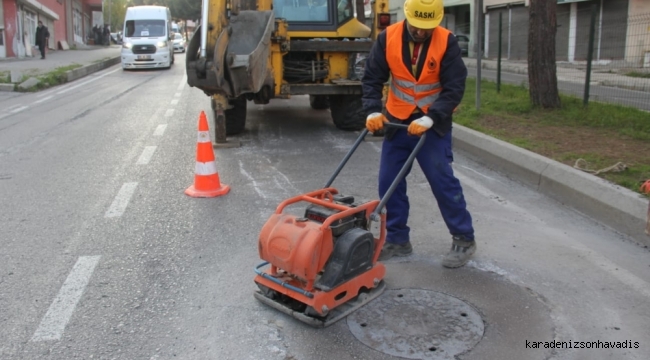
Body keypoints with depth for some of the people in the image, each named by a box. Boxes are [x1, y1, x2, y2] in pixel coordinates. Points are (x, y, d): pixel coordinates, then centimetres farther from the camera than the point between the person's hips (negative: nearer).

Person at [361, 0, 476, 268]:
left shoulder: (447, 42, -13)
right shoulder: (388, 38, -8)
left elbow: (454, 88, -15)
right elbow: (372, 78, -4)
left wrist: (429, 119, -26)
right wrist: (373, 111, -19)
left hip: (433, 123, -3)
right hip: (397, 121, 3)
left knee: (443, 180, -6)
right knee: (389, 181, 3)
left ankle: (464, 240, 10)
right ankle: (397, 240, 17)